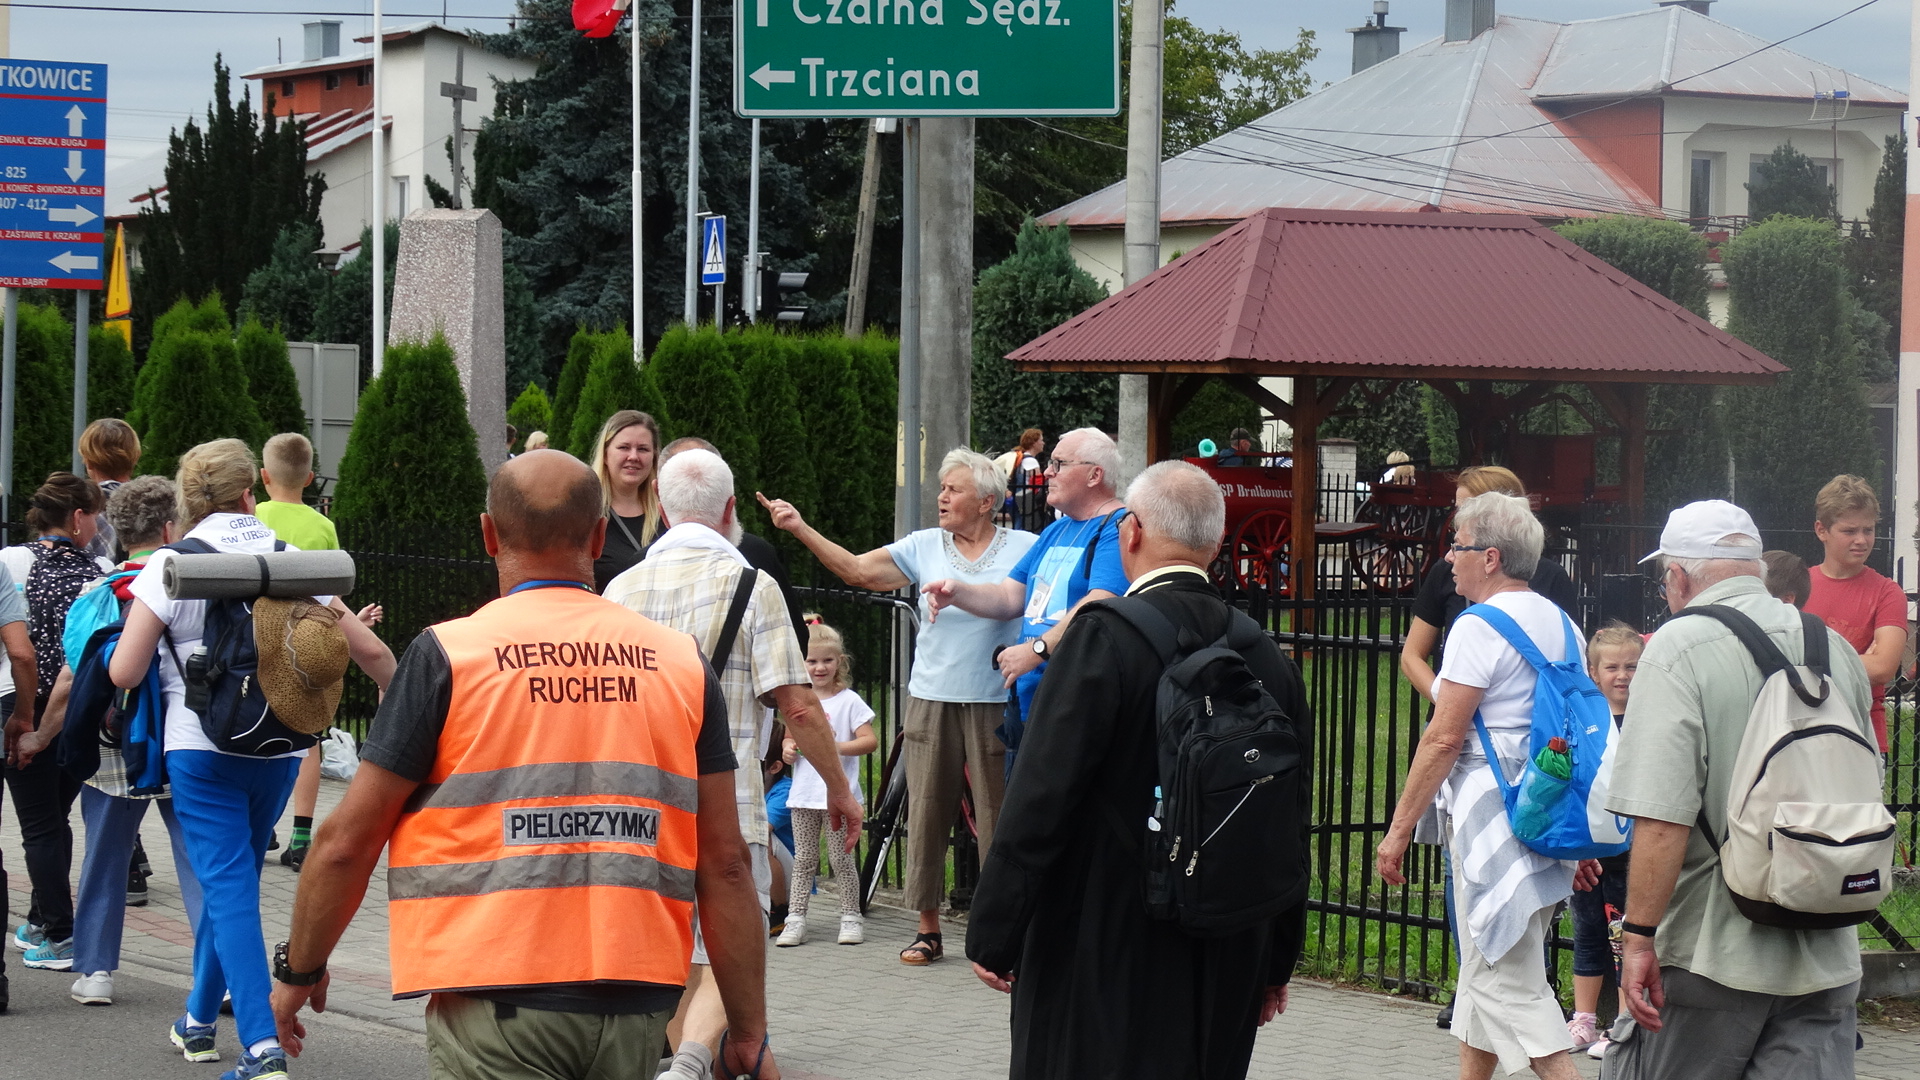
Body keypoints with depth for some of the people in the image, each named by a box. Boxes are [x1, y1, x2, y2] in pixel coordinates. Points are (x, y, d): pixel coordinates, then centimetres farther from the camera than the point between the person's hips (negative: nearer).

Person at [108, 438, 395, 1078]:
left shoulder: (172, 566, -6)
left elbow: (124, 673, -8)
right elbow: (370, 652, 4)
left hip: (201, 747, -4)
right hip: (280, 748, 4)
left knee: (228, 887, -4)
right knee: (234, 878, 21)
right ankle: (199, 1019, 34)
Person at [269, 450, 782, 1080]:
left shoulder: (447, 655, -3)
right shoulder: (683, 663, 6)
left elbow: (346, 843, -1)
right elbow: (724, 863, 5)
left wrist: (299, 970, 14)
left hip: (498, 1001, -4)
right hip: (637, 1008, 4)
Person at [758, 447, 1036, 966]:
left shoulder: (1025, 548, 1)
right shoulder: (925, 546, 7)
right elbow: (857, 570, 3)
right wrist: (801, 528, -5)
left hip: (997, 703, -3)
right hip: (932, 699, 3)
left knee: (997, 815, -1)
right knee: (926, 814, 4)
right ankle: (928, 928, 12)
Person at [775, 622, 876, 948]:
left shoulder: (848, 701, -3)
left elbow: (871, 741, -8)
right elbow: (790, 738, 23)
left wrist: (840, 747, -22)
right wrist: (788, 751, 0)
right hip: (803, 795, 4)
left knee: (841, 859, 0)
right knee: (803, 860, 5)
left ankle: (851, 918, 8)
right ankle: (795, 920, 4)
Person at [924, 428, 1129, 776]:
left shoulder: (1118, 529, -10)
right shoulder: (1056, 532, 22)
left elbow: (1100, 606, -24)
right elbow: (1009, 597, 23)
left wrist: (1038, 649, -29)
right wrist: (957, 592, 4)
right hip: (1027, 703, 10)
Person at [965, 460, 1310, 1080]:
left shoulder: (1104, 638, -14)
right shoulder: (1268, 657, 3)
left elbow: (1040, 797, -16)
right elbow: (1292, 824, 10)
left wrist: (993, 935, -9)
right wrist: (1275, 961, 21)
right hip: (1228, 964, 6)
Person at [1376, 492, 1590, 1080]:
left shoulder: (1480, 628, -13)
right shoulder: (1561, 624, 13)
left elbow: (1443, 739, -16)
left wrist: (1399, 829, -11)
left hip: (1493, 815, -9)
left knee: (1507, 979, -6)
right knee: (1484, 969, 19)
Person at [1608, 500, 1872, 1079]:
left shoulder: (1678, 647, -10)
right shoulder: (1836, 649, 9)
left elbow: (1663, 818, -19)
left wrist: (1639, 935, -15)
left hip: (1713, 952, -5)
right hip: (1828, 959, 5)